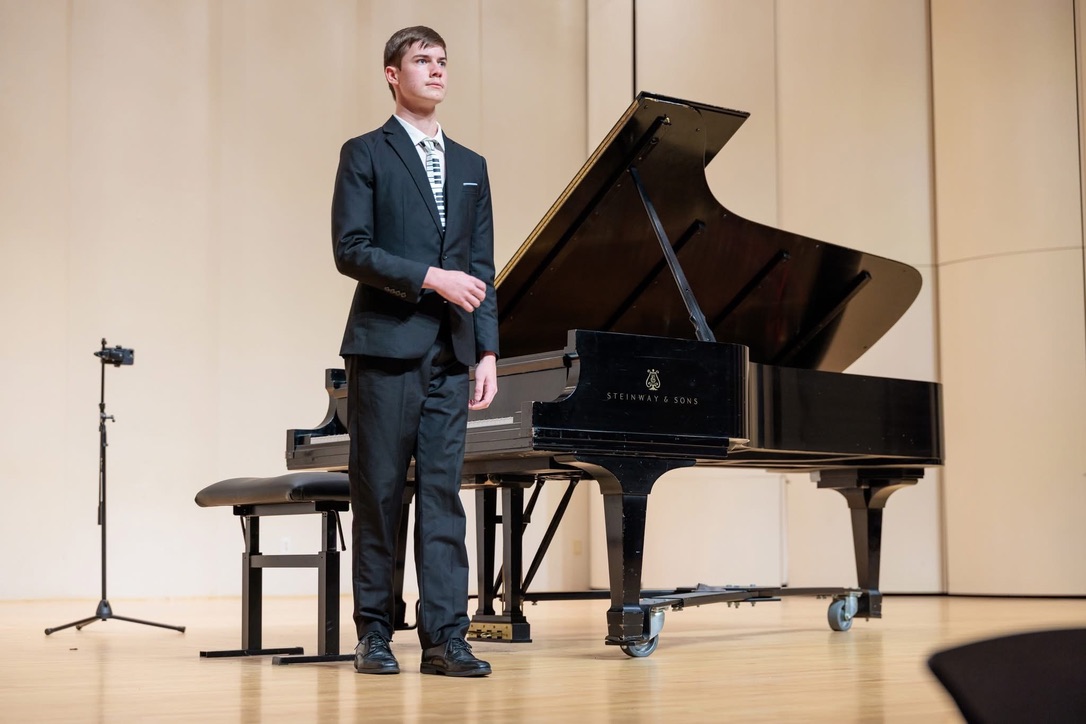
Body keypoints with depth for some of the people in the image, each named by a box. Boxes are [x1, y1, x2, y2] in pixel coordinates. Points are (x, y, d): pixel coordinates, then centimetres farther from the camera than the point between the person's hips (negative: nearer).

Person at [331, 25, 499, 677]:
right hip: (386, 346, -4)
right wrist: (430, 277, -15)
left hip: (451, 354, 4)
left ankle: (445, 636, 2)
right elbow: (351, 250, -7)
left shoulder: (470, 167, 18)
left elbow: (482, 268, 14)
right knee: (379, 493, 1)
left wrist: (488, 352, 6)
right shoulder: (365, 155, 3)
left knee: (443, 492, 1)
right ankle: (375, 634, 10)